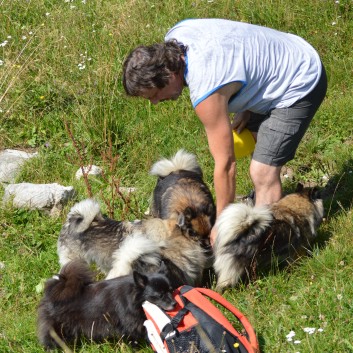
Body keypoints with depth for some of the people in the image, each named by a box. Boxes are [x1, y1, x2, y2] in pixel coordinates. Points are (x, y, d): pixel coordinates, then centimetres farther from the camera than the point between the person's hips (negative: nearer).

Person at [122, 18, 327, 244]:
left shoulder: (206, 90, -34)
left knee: (263, 172, -15)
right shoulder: (175, 38, -11)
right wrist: (246, 109, 1)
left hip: (300, 85, -10)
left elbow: (225, 164, -27)